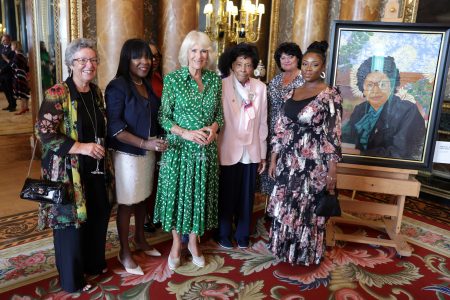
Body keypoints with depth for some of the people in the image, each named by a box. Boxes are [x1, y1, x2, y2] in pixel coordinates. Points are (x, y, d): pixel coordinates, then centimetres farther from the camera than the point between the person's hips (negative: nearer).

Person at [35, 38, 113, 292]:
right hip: (68, 171, -6)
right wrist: (81, 147, -21)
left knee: (98, 217, 15)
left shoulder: (97, 92, 8)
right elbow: (45, 133, -17)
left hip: (96, 168, 6)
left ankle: (94, 262, 39)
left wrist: (101, 148, 7)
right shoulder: (57, 94, -13)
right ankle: (72, 279, 26)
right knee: (72, 221, 6)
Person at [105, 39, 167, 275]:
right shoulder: (117, 86, -13)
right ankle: (124, 252, 22)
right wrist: (145, 143, -24)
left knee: (142, 198, 18)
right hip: (127, 154, -6)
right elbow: (114, 127, -18)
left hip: (148, 152, 7)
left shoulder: (148, 85, 8)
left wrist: (154, 144, 3)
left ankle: (140, 240, 38)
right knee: (127, 203, 5)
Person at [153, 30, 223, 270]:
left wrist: (214, 128, -10)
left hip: (206, 149, 3)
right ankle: (176, 244, 29)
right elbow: (163, 117, -6)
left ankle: (193, 242, 33)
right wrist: (186, 133, -19)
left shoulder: (214, 80, 4)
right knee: (177, 193, 8)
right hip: (179, 148, -3)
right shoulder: (173, 79, -7)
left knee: (200, 194, 12)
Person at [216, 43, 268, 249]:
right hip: (228, 151, -3)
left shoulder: (260, 88, 1)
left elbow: (262, 122, 4)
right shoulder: (222, 86, -9)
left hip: (251, 152, 3)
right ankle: (223, 234, 31)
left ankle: (243, 234, 33)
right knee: (226, 195, 10)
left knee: (246, 196, 14)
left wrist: (262, 153, 7)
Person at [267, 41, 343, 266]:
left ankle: (306, 254, 28)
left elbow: (333, 135, -11)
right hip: (289, 160, 6)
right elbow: (281, 129, 10)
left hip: (313, 162, -5)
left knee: (308, 208, 7)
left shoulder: (330, 95, -8)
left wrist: (332, 171, -13)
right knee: (285, 206, 14)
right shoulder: (293, 92, 8)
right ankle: (286, 249, 34)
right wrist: (273, 160, 8)